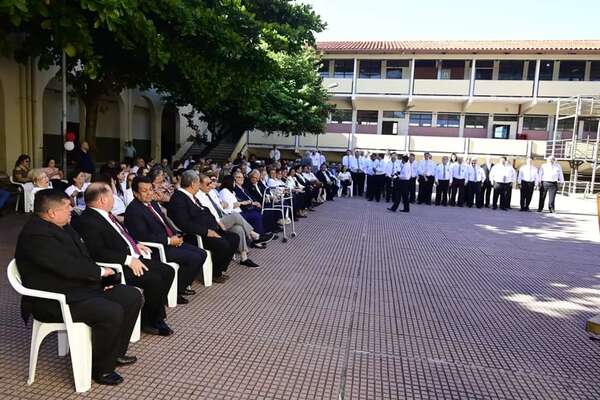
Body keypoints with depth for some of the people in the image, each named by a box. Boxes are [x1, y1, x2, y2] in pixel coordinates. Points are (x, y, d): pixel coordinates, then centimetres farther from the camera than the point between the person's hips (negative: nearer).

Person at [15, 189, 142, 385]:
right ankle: (101, 368, -5)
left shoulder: (62, 227, 10)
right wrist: (101, 272, -11)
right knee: (112, 312, -29)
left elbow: (83, 257, 14)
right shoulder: (36, 235, -21)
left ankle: (115, 352, 16)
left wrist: (101, 278, -1)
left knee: (133, 296, 1)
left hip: (83, 286, 10)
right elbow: (68, 267, -27)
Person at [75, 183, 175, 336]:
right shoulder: (88, 221, -17)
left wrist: (136, 244, 11)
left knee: (168, 271, 1)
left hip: (134, 258, 10)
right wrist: (128, 260, -25)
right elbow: (98, 252, -25)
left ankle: (156, 315, 11)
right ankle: (148, 322, 0)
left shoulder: (105, 214, 12)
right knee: (154, 280, -24)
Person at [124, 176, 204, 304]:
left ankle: (181, 286, 14)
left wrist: (176, 235, 1)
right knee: (194, 258, -19)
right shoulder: (133, 210, -15)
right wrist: (169, 240, -19)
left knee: (202, 254, 1)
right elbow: (143, 236, -21)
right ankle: (174, 291, -3)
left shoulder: (153, 203, 14)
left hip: (171, 241, 9)